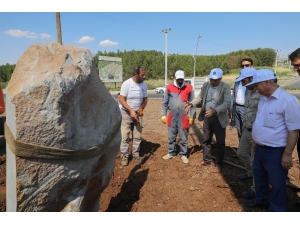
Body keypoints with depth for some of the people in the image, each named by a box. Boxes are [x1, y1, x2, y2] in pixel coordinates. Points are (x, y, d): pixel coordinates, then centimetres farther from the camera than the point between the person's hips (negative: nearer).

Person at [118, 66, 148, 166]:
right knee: (125, 136, -2)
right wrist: (131, 111, -26)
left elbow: (145, 99, 8)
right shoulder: (127, 84, -17)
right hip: (125, 113, -5)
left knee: (137, 136, 8)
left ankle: (135, 154, 23)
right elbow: (121, 99, -19)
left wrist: (141, 108, -11)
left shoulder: (143, 85, -2)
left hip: (136, 113, 5)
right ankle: (124, 156, 12)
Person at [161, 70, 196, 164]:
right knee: (171, 137, 13)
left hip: (183, 116, -1)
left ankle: (183, 154, 23)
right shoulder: (169, 87, 0)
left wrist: (192, 117, -2)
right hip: (172, 116, 2)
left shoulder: (189, 88, -3)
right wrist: (163, 115, 3)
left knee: (183, 138, 9)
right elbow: (165, 102, 6)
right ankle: (171, 153, 29)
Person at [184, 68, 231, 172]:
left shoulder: (225, 87, -14)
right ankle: (206, 159, 36)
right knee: (206, 140, 18)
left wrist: (215, 110, -37)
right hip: (207, 117, 5)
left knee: (220, 142, 7)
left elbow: (227, 103, -22)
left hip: (219, 118, -5)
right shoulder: (206, 85, 2)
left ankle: (219, 164, 24)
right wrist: (192, 103, -5)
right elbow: (200, 97, 13)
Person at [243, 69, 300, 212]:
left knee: (276, 183, 11)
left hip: (275, 151, -8)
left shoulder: (287, 100, -20)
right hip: (260, 148, 8)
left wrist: (287, 154, -19)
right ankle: (261, 200, 46)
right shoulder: (264, 99, 6)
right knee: (259, 176, 24)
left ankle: (276, 210, 32)